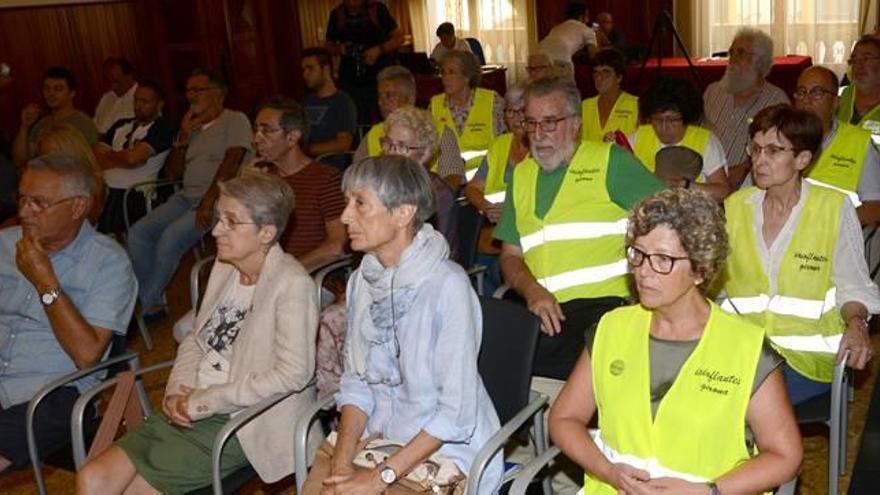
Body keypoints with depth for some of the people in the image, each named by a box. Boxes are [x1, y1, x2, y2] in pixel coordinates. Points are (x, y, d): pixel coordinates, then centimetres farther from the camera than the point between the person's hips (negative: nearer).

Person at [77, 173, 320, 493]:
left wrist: (205, 401, -16)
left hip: (242, 422, -7)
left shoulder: (292, 284, -15)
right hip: (189, 413, 7)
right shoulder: (224, 266, 10)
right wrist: (178, 392, -3)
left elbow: (294, 373, -22)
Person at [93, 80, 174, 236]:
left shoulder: (161, 128, 2)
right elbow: (95, 159, 15)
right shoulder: (121, 125, 22)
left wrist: (109, 155, 9)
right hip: (104, 190, 6)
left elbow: (133, 158, -10)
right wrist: (122, 158, -2)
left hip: (133, 195, -6)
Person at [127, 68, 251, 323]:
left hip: (219, 198, -7)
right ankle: (153, 305, -4)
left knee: (171, 237, -27)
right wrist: (183, 137, 4)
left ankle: (147, 304, -8)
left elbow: (231, 162, -13)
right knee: (138, 233, -12)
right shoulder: (190, 126, 23)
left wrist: (209, 200, -22)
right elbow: (172, 173, 18)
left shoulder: (235, 120, 2)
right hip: (186, 196, 7)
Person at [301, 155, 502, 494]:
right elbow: (356, 383, 4)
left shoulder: (447, 286, -20)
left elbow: (457, 413, -19)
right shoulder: (363, 280, 1)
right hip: (376, 432, 5)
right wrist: (342, 460, -10)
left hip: (445, 446, -5)